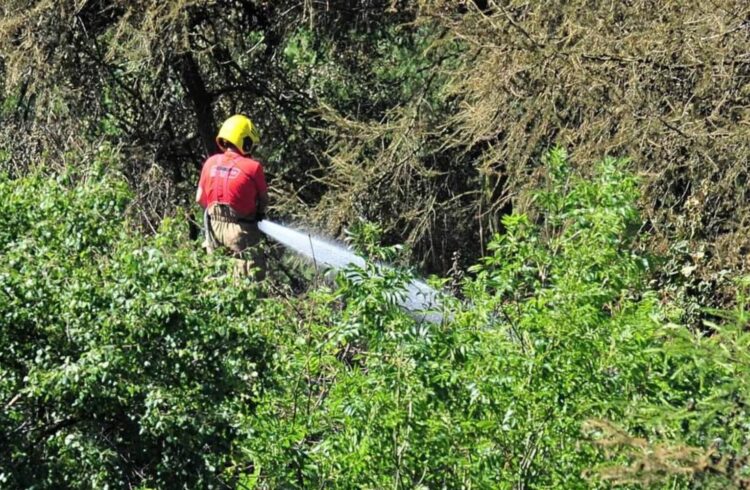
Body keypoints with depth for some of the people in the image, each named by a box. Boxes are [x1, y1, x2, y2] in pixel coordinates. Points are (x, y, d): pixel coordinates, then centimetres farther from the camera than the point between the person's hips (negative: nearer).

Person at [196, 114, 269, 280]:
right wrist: (259, 214, 20)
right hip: (240, 230, -5)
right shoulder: (253, 167, -11)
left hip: (214, 227, 5)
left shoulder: (211, 163, 2)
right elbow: (264, 200, 0)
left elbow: (200, 199, 7)